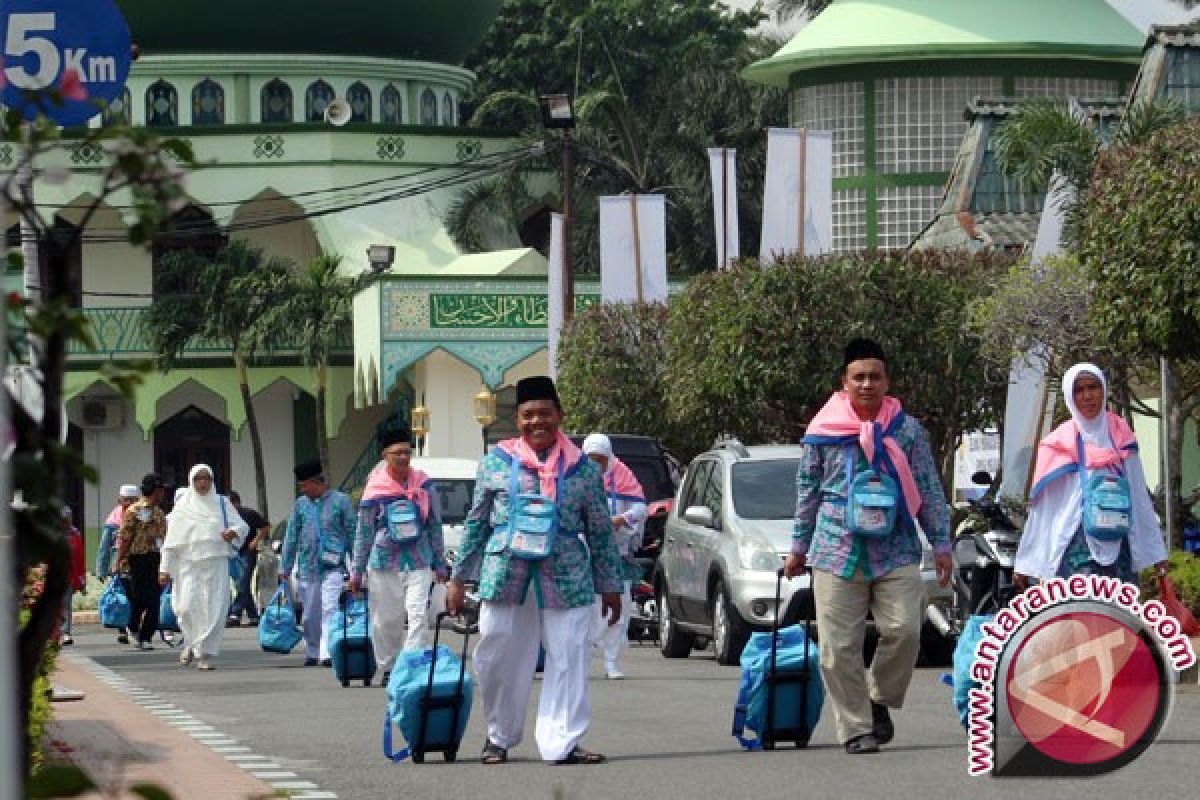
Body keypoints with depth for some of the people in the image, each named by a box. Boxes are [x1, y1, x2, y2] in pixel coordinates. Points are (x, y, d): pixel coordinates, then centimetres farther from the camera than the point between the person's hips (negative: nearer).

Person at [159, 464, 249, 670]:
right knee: (188, 607, -12)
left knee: (214, 609, -8)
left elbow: (242, 526, 12)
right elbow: (172, 540, 6)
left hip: (216, 563, 1)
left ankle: (205, 653, -3)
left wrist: (234, 532, -12)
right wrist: (165, 568, 1)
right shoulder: (183, 507, 8)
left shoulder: (222, 504, 11)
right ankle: (191, 643, 15)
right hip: (189, 564, -1)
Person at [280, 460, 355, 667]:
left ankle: (327, 653, -18)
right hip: (306, 566, 4)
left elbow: (352, 533, 3)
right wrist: (285, 567, 12)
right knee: (310, 614, 10)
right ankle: (311, 652, 22)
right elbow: (291, 536, 14)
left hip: (332, 566, -4)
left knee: (329, 610, -14)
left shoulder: (340, 501, 0)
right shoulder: (301, 504, 10)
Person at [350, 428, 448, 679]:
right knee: (386, 620, 6)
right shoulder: (375, 491, -3)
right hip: (385, 562, -1)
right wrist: (357, 571, 4)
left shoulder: (424, 485, 3)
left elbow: (435, 526, 11)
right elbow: (364, 533, 4)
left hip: (419, 562, 1)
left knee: (418, 615, -13)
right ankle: (388, 667, 21)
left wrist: (440, 564, 11)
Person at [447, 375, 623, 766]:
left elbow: (601, 532, 10)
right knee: (498, 660, 4)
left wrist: (610, 586, 8)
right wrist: (459, 579, 10)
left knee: (567, 660, -4)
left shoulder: (583, 468, 6)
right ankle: (499, 737, 22)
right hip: (505, 575, 0)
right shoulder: (496, 462, 7)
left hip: (567, 580, 0)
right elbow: (476, 523, 12)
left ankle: (563, 743, 1)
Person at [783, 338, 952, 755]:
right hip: (838, 550, 0)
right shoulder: (823, 431, 6)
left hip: (897, 552, 0)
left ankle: (879, 699, 9)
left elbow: (929, 490, 9)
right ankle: (856, 729, 6)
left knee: (904, 630, -16)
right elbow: (808, 491, 14)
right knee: (839, 648, -3)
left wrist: (941, 543, 5)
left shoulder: (908, 430, 6)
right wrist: (800, 547, 17)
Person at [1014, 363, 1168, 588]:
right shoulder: (1059, 445, 3)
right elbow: (1040, 509, 5)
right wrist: (1024, 563, 3)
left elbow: (1139, 498, 13)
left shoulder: (1121, 436, 11)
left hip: (1119, 544, 3)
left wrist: (1156, 551, 9)